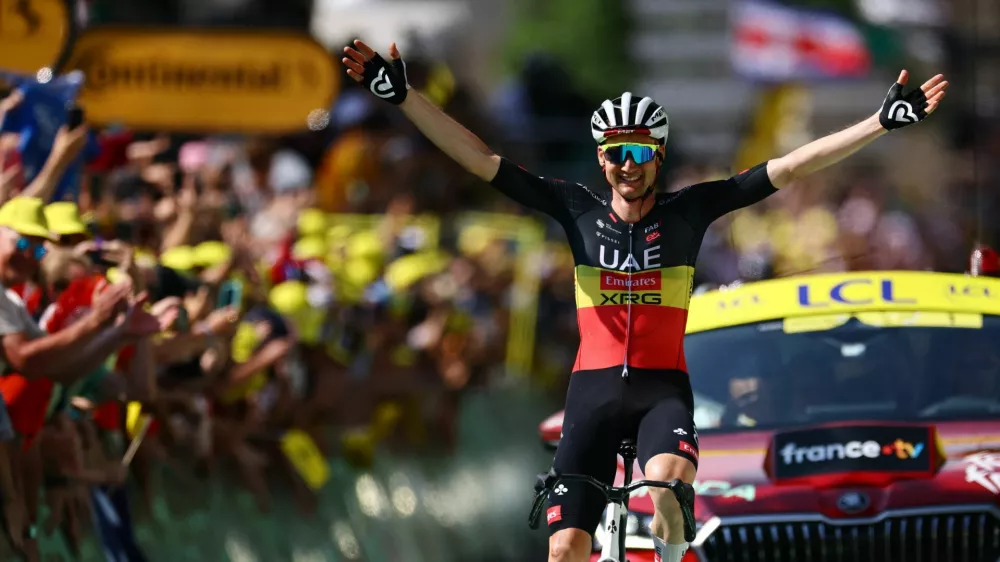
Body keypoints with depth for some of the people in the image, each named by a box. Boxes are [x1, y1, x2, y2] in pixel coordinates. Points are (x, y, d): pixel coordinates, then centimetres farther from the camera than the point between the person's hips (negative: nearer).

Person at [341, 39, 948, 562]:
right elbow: (480, 158, -1)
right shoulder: (578, 209, 2)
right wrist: (402, 95, -9)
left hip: (663, 388, -1)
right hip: (594, 390, 1)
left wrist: (883, 122, -11)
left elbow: (789, 168, -5)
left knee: (668, 484, -34)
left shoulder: (688, 210, 0)